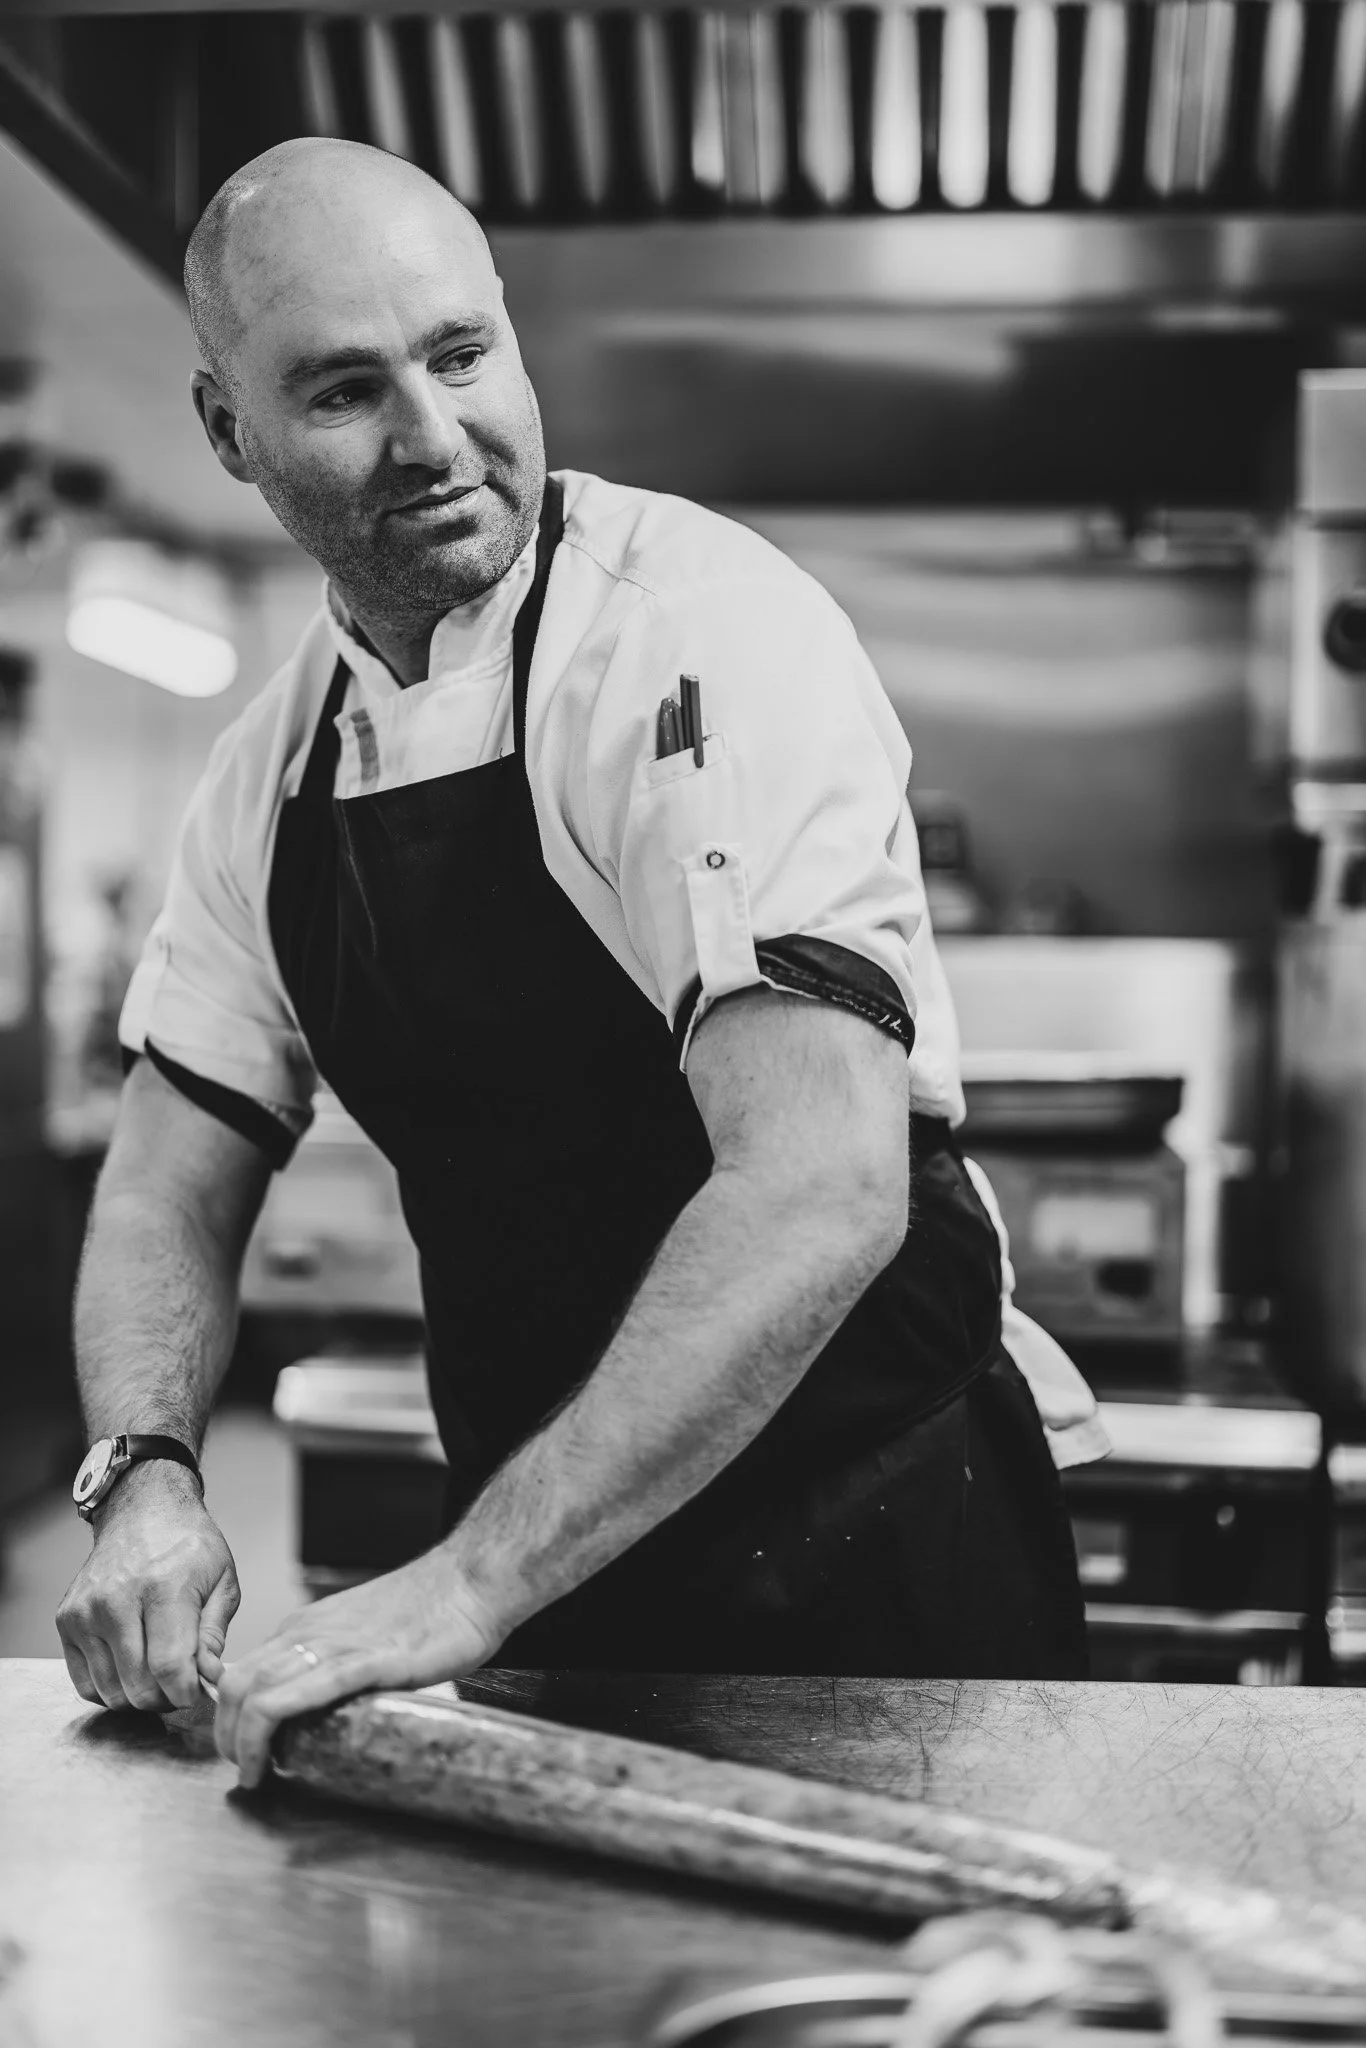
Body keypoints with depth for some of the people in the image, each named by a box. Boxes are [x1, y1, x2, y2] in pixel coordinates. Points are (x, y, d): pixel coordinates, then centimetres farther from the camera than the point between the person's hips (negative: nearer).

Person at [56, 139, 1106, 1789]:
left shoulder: (707, 634, -21)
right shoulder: (270, 767, 2)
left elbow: (823, 1187, -31)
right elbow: (167, 1200, 5)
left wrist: (470, 1581, -33)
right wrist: (145, 1479, -14)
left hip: (858, 1567, -6)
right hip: (541, 1570, 6)